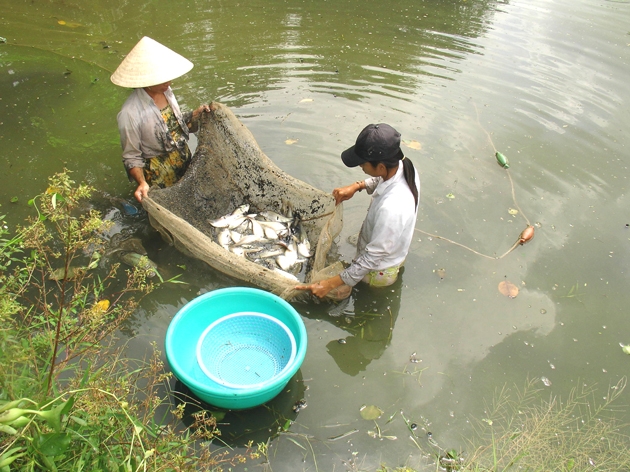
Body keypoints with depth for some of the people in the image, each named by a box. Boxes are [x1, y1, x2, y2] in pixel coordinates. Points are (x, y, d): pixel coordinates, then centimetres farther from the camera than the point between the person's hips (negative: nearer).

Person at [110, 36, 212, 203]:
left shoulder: (165, 91, -6)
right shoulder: (130, 113, -26)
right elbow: (132, 157, -17)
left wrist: (196, 114, -6)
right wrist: (142, 182, -32)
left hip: (186, 165, 7)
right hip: (160, 176, -6)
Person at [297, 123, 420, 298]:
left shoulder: (390, 208, -43)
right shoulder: (403, 165, -20)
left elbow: (372, 258, -32)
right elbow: (380, 180, 7)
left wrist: (330, 284, -27)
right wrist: (357, 186, -10)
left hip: (378, 270, -8)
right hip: (392, 252, 8)